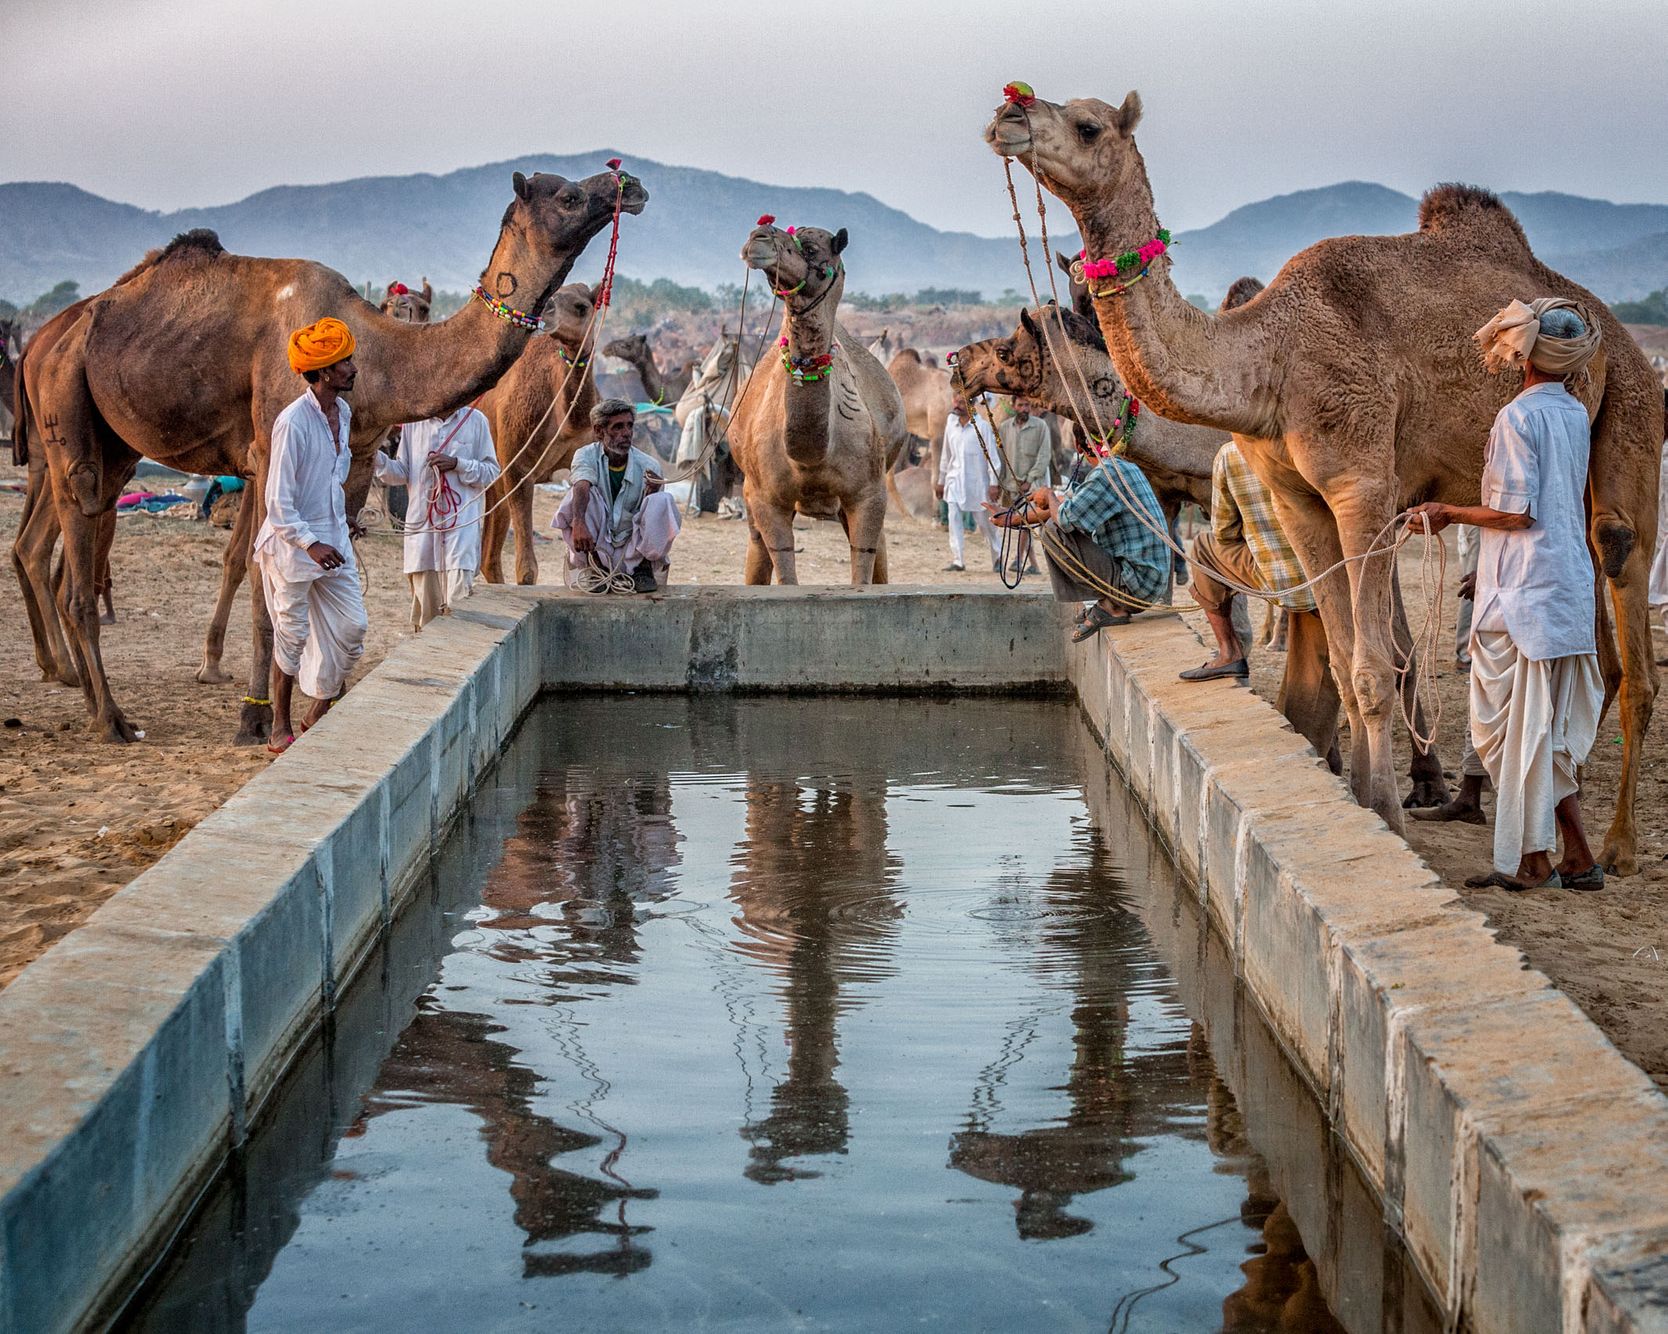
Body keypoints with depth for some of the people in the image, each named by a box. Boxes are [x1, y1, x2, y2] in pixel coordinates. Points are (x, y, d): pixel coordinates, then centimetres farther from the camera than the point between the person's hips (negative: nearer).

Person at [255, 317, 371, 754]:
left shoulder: (342, 412, 4)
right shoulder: (293, 422, -21)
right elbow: (278, 502, -20)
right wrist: (310, 544, -26)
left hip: (332, 540, 7)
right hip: (292, 542, -7)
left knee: (352, 627, 5)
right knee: (293, 635, 3)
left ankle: (319, 715, 21)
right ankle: (281, 727, 17)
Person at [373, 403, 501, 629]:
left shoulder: (475, 421, 3)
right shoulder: (413, 422, 9)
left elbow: (491, 472, 3)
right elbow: (402, 473, 11)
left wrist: (458, 464, -11)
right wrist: (378, 459, -7)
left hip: (461, 523, -2)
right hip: (422, 523, 3)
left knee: (458, 602, -15)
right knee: (426, 608, 6)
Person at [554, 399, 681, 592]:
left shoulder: (648, 465, -5)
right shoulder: (587, 456, -8)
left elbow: (655, 517, -7)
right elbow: (582, 486, -31)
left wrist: (652, 494, -31)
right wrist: (578, 523, -52)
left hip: (634, 552, 1)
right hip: (594, 547, -1)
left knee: (663, 502, -23)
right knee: (577, 497, -25)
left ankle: (644, 568, -10)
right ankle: (594, 564, -14)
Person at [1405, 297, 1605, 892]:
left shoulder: (1518, 416, -13)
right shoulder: (1575, 413, 12)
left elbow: (1515, 512, -16)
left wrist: (1448, 512, -2)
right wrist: (1453, 516, 23)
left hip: (1524, 592, -8)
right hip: (1571, 587, 8)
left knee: (1514, 724, 0)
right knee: (1552, 730, 13)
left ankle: (1534, 861, 4)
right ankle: (1576, 858, 15)